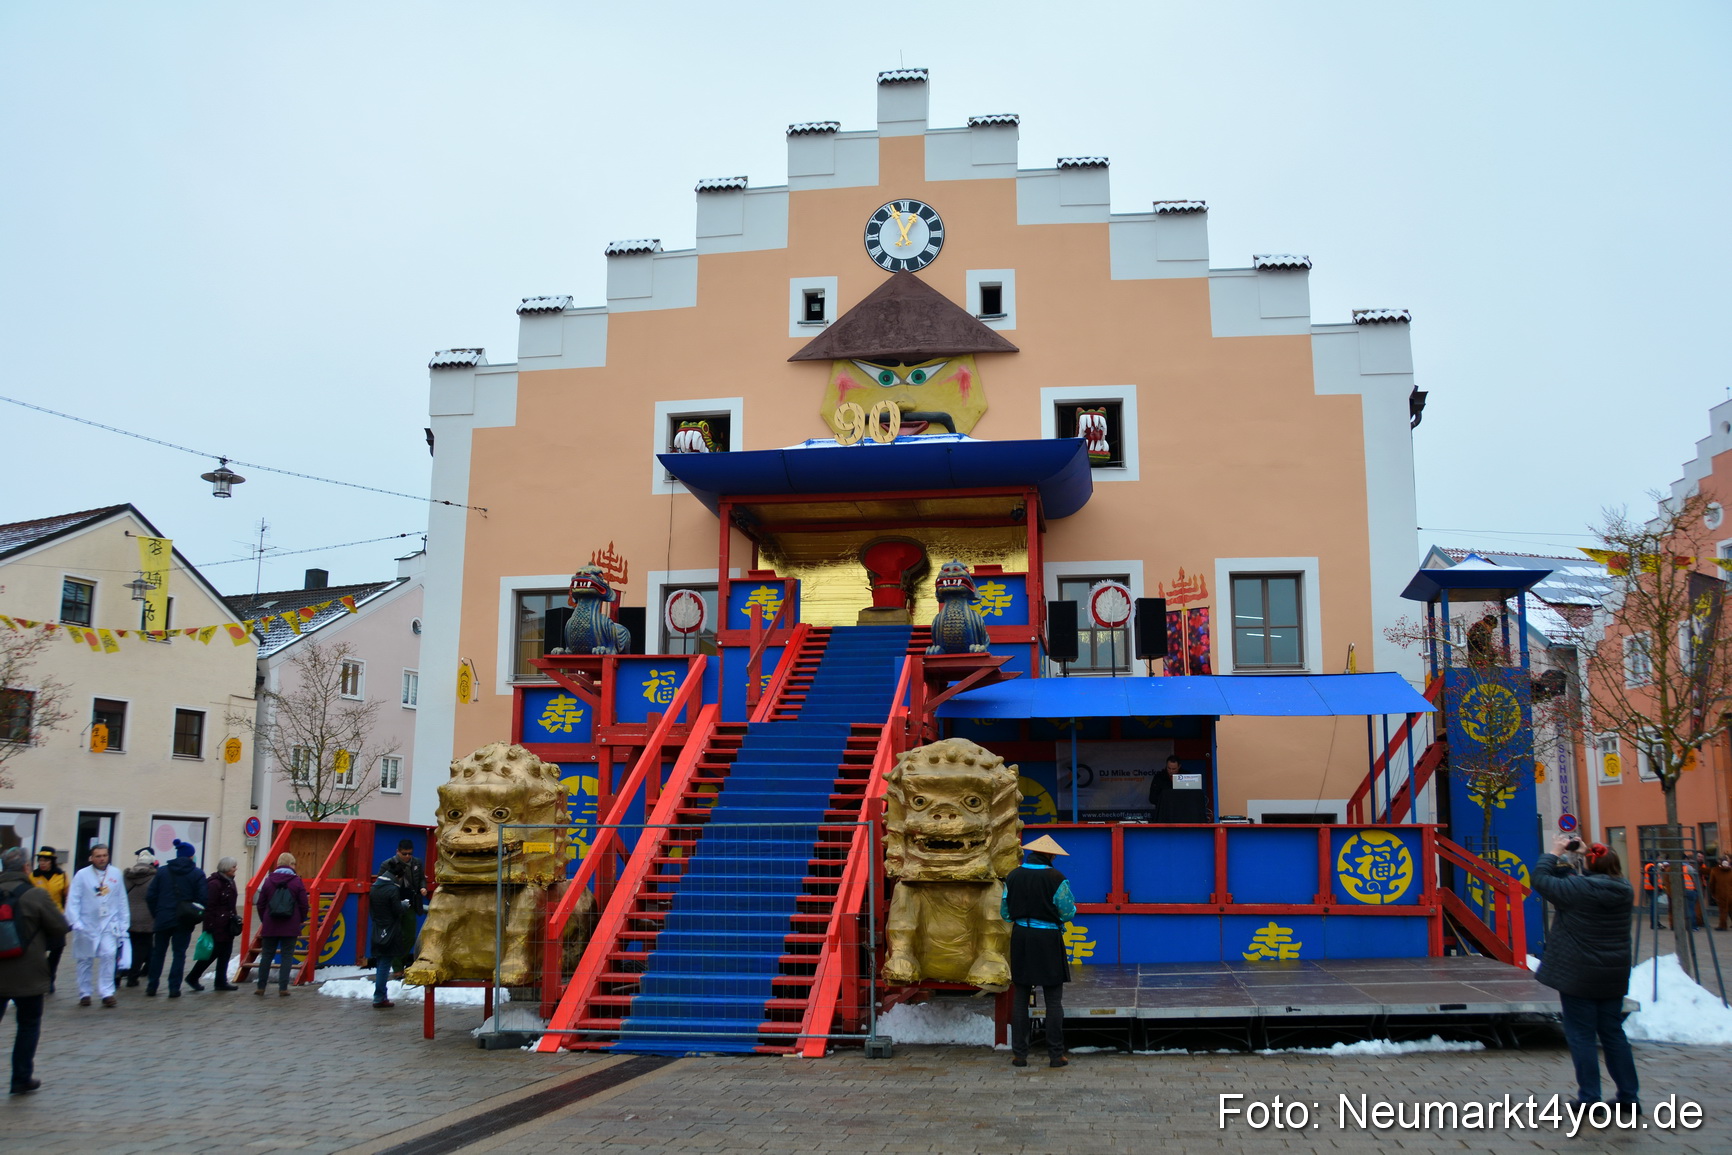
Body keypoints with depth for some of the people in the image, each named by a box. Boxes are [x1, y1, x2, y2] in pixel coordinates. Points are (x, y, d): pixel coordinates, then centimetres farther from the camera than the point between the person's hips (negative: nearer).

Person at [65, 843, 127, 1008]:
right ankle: (84, 993, 21)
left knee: (108, 954, -15)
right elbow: (73, 900, -5)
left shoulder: (116, 874, 3)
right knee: (85, 959, 8)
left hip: (109, 923, 0)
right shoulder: (82, 875, -3)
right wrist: (75, 923, -15)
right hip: (86, 924, 0)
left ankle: (107, 993, -12)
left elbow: (122, 901, 7)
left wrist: (124, 924, 6)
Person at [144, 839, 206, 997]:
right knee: (179, 954, 4)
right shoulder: (198, 874, -4)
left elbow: (150, 896, 1)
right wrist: (197, 918, 3)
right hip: (184, 921, -2)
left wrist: (156, 914, 10)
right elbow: (202, 899, -11)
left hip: (163, 919, 2)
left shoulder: (162, 871, 2)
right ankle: (174, 988, 0)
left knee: (158, 953, 14)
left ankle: (152, 987, 18)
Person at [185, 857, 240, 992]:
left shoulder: (230, 882, 13)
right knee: (213, 952, -3)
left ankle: (221, 982, 14)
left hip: (227, 924, 9)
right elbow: (209, 906, -18)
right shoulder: (214, 883, -16)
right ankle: (192, 978, 12)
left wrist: (234, 918, 14)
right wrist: (209, 927, -20)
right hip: (217, 925, -9)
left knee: (225, 953, 9)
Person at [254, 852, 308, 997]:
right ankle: (283, 988, -1)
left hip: (270, 925, 2)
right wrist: (301, 920, 13)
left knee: (266, 955, 10)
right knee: (287, 956, 3)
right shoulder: (297, 882, -4)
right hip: (290, 927, -2)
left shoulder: (268, 881, 3)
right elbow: (304, 905, -3)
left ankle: (261, 987, 11)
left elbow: (261, 904, 6)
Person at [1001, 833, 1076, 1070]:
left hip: (1021, 937, 3)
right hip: (1048, 939, -3)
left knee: (1020, 997, 10)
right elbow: (1068, 913, -7)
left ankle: (1019, 1054, 10)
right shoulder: (1056, 879, -12)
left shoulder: (1013, 877, 1)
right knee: (1053, 999, 4)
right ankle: (1055, 1054, 5)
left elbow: (1005, 912, 7)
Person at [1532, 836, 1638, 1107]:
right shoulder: (1623, 891, 0)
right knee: (1613, 1032, 16)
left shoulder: (1577, 889, -17)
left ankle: (1589, 1099, 2)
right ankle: (1628, 1095, 20)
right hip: (1614, 976, 6)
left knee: (1581, 1035, 1)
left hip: (1579, 976, -6)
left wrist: (1555, 853, 3)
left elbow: (1540, 879, -8)